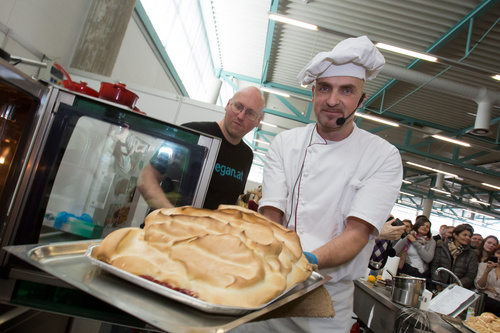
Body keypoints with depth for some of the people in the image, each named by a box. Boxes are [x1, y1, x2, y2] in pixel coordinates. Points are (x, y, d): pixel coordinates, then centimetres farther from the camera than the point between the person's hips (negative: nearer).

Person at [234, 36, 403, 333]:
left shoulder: (384, 157, -7)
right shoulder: (285, 143, -3)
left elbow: (358, 232, -15)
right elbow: (270, 217, -9)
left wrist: (308, 261, -34)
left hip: (329, 296, -1)